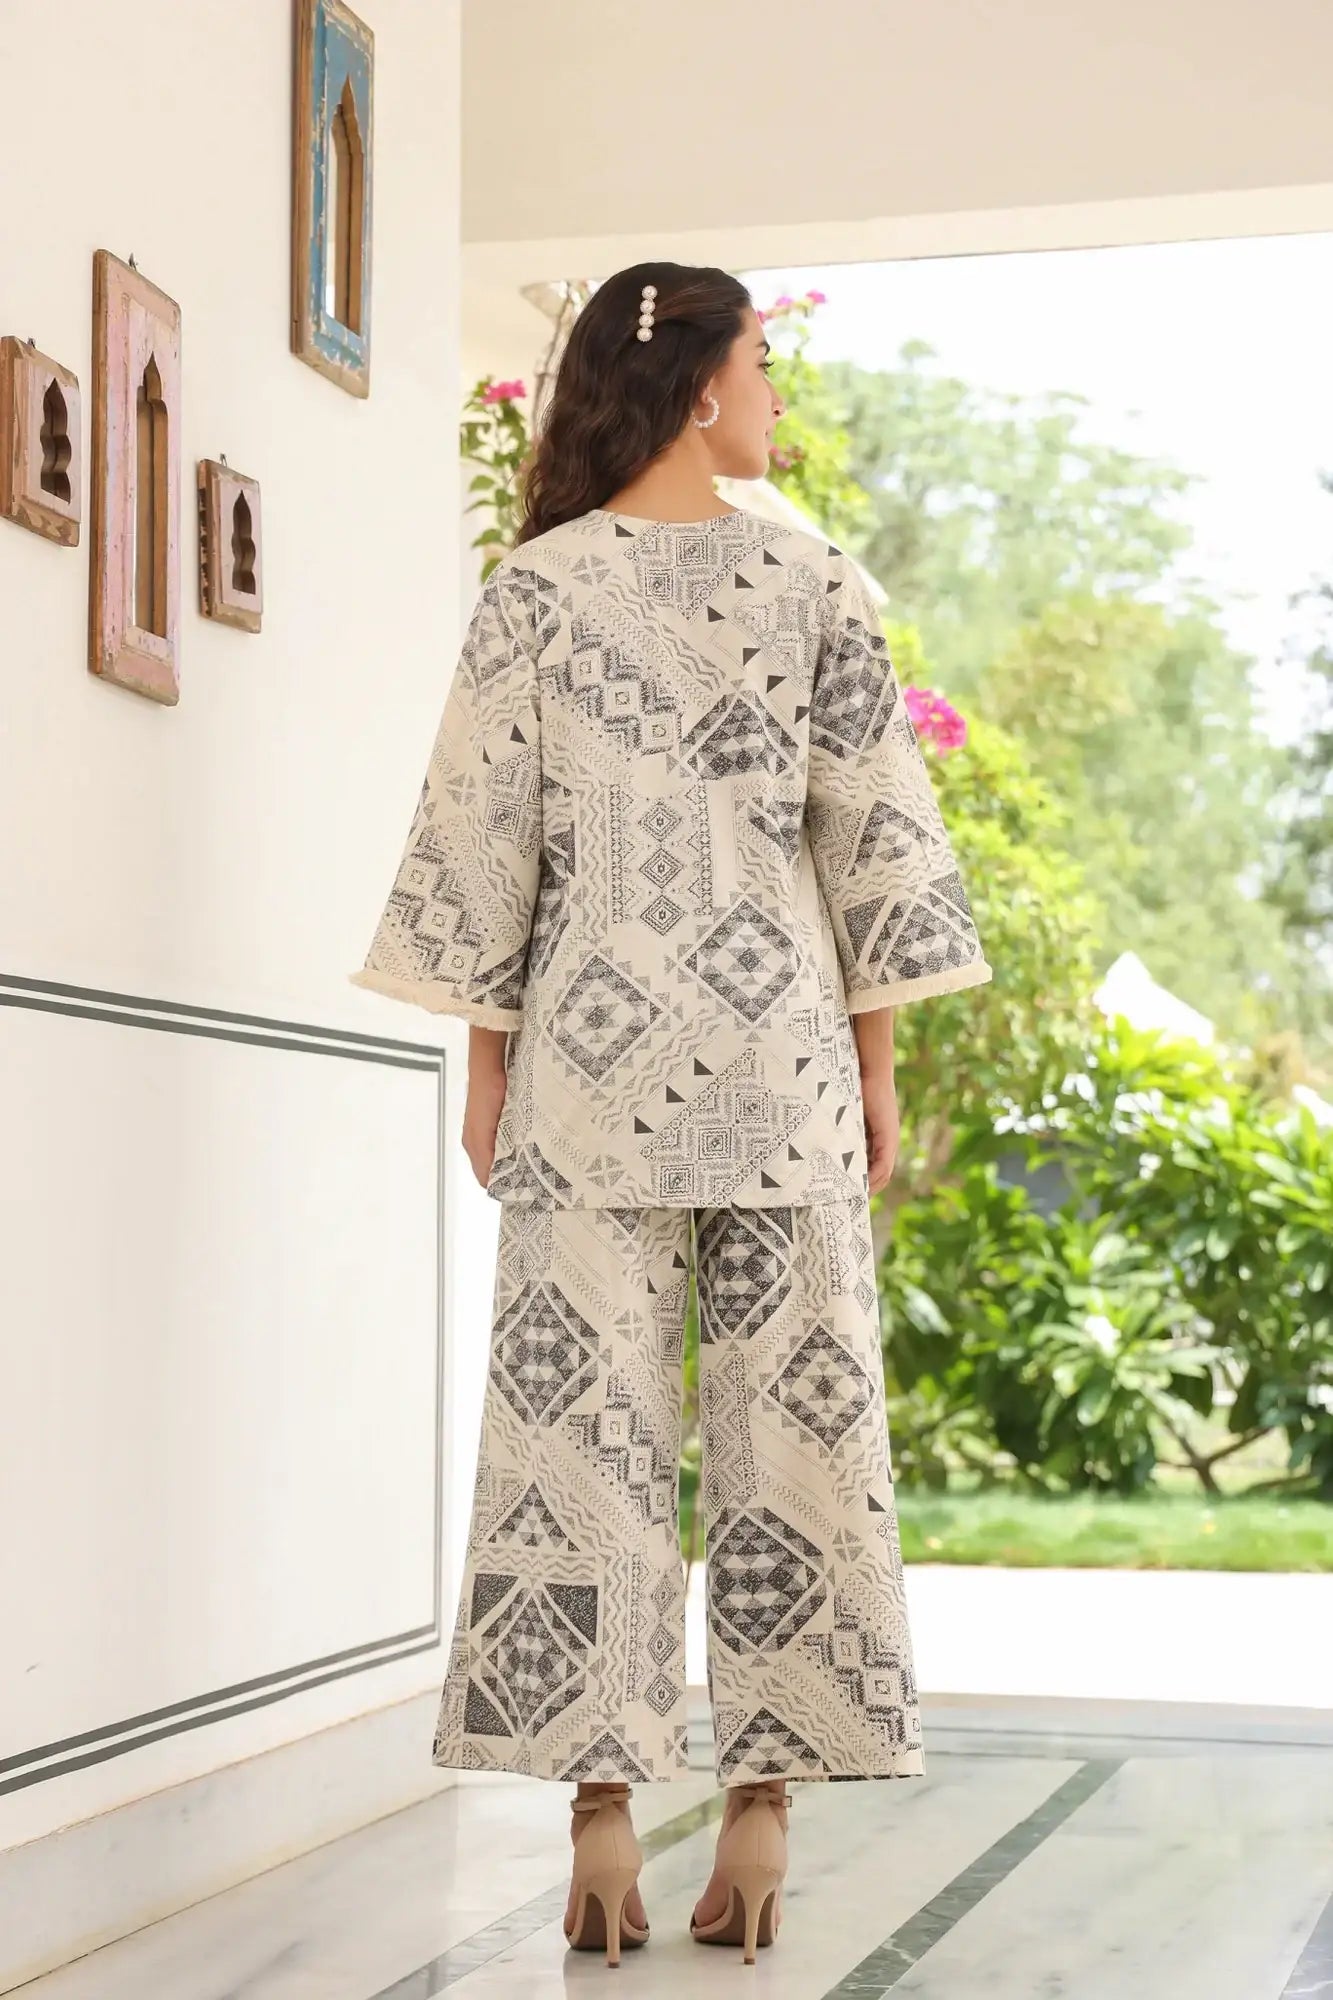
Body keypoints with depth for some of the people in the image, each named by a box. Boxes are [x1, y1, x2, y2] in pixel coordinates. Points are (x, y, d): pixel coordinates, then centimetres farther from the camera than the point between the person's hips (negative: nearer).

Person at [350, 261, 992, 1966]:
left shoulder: (533, 587, 1)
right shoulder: (814, 581, 0)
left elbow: (482, 833, 0)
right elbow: (876, 835, 0)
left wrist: (486, 1060, 8)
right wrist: (874, 1064, 8)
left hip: (588, 1054, 0)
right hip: (777, 1051, 0)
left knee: (583, 1416, 2)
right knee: (786, 1417, 5)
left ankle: (601, 1815, 0)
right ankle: (762, 1807, 6)